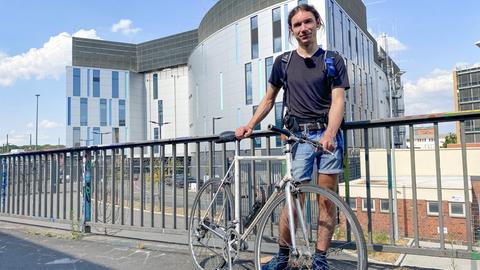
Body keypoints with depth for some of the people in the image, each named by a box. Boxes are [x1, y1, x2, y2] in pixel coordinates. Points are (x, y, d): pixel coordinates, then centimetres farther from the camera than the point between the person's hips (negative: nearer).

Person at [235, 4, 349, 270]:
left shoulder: (333, 61, 7)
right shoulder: (283, 62, 12)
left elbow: (337, 101, -4)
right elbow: (269, 99, 18)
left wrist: (329, 133, -22)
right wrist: (249, 125, 5)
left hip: (328, 135, 0)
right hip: (299, 136, 0)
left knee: (327, 200, 2)